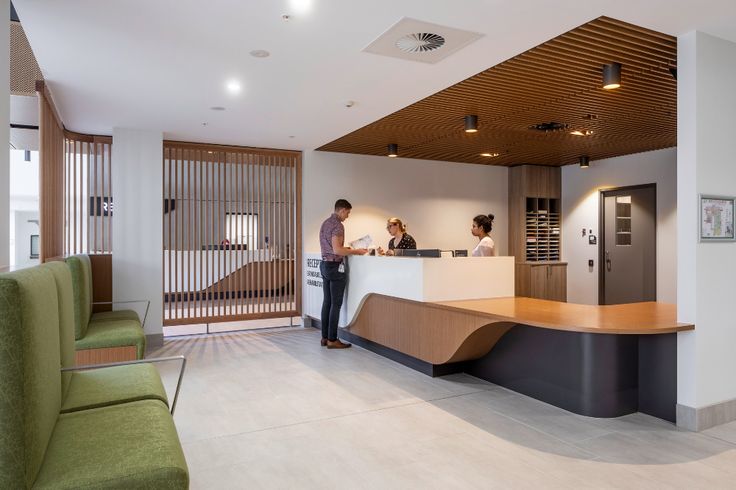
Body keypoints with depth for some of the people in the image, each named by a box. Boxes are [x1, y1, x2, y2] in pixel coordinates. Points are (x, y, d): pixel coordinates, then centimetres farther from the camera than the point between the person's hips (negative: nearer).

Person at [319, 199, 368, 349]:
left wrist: (347, 249, 19)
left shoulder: (325, 223, 14)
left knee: (327, 302, 12)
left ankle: (325, 337, 17)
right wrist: (355, 251, -13)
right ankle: (332, 340, 0)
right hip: (335, 266, -9)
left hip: (324, 264, 9)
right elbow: (337, 250, -23)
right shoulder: (337, 225, -15)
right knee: (336, 304, -4)